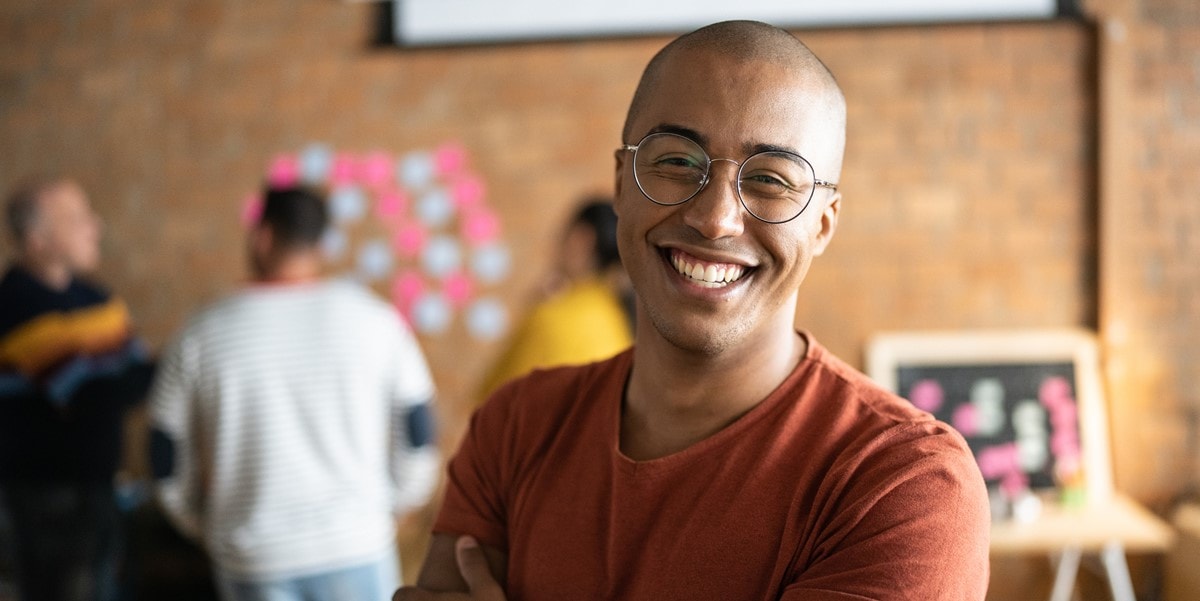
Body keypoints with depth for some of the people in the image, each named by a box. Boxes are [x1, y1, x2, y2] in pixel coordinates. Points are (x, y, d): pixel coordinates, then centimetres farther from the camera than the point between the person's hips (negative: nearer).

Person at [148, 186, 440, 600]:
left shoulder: (200, 338, -2)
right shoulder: (374, 320, -3)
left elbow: (168, 467, 5)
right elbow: (417, 439, 2)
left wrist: (205, 528, 23)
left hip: (253, 561, 0)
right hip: (357, 550, 0)